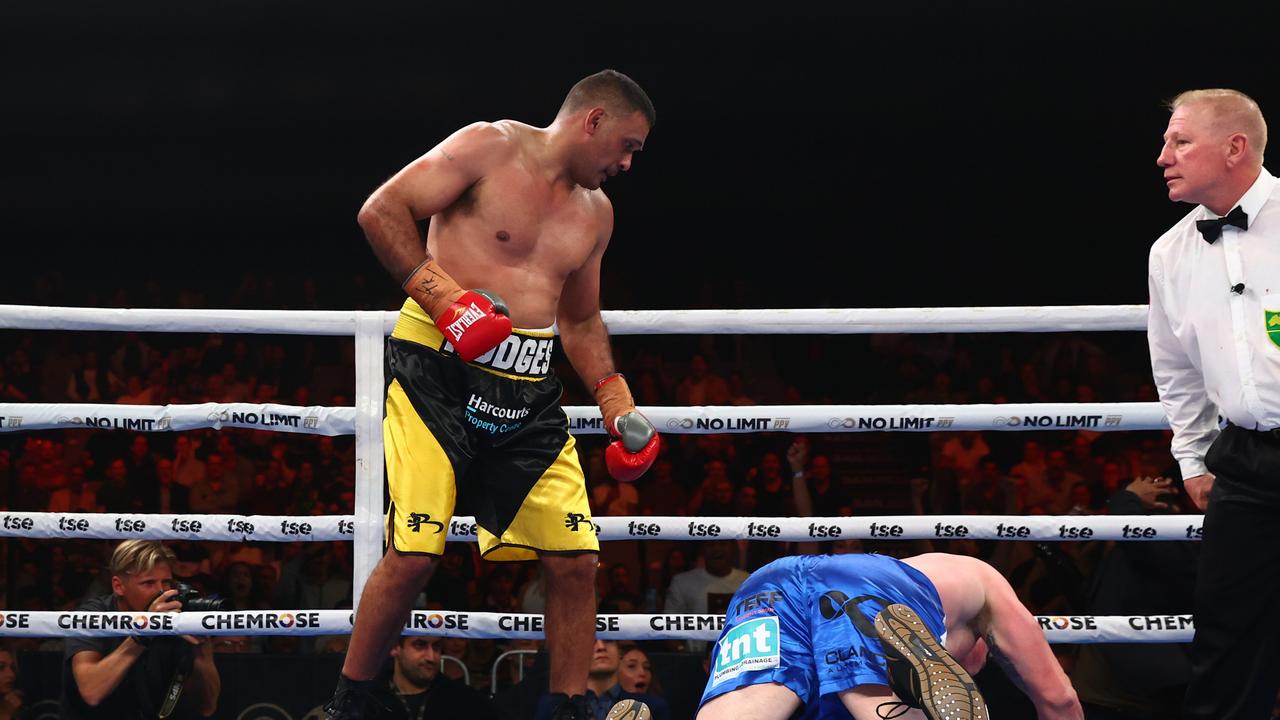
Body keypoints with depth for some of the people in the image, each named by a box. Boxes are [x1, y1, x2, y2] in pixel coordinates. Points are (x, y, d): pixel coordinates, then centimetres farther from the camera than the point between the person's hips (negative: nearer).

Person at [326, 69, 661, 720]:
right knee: (415, 554, -14)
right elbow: (381, 211, -9)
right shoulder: (490, 147, -3)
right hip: (438, 368, -7)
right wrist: (447, 301, -18)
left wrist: (618, 408, 17)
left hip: (527, 394, 7)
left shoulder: (595, 212, 18)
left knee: (575, 561, 0)